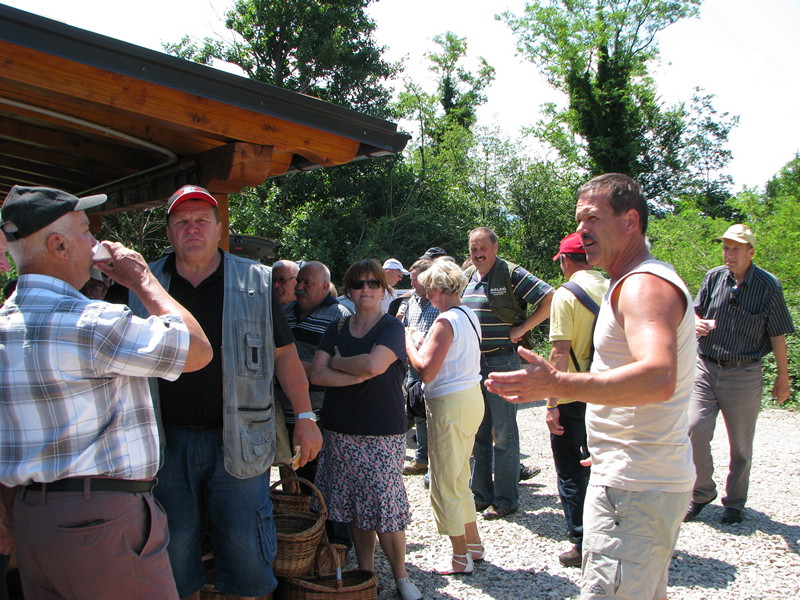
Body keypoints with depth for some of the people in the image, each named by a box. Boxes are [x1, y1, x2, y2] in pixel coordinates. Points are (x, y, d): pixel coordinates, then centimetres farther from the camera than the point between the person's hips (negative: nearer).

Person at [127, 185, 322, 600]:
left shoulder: (255, 282, 2)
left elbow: (284, 352, 4)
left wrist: (304, 417, -2)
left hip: (237, 439, -2)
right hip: (167, 442, 2)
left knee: (243, 548, 7)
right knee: (173, 550, 14)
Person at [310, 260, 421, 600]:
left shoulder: (392, 328, -3)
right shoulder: (336, 330, 10)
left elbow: (375, 364, -22)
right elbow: (317, 375, -2)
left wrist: (337, 362, -6)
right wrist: (359, 375, -13)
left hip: (382, 434, -4)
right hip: (341, 432, 4)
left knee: (385, 507, -3)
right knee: (355, 509, 9)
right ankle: (365, 573, 24)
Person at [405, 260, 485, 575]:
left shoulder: (446, 321, -19)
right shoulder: (469, 315, 10)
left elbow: (426, 371, -22)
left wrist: (409, 342, -8)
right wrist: (426, 346, 12)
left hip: (450, 406, -10)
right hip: (472, 396, 10)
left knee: (444, 484, 3)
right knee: (459, 479, 21)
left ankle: (461, 558, 13)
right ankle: (474, 545, 31)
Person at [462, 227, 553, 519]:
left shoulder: (511, 274, -8)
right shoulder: (465, 277, 12)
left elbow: (549, 299, -13)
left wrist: (522, 328, -14)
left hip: (501, 361, -7)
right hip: (471, 363, 7)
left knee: (503, 433, 1)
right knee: (478, 433, 13)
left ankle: (505, 500, 11)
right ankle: (481, 495, 24)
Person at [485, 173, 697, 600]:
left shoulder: (645, 285, -18)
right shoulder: (636, 282, 17)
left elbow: (658, 379, -35)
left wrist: (556, 384, -38)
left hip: (634, 489, -11)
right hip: (648, 481, 11)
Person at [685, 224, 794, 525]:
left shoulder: (768, 286, -5)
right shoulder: (714, 277, 2)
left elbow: (777, 336, 0)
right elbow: (695, 313, 10)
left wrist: (783, 378, 4)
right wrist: (697, 324, -14)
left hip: (744, 376, -2)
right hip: (706, 368, 2)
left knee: (741, 445, 8)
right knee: (694, 430, -9)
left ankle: (735, 502, 26)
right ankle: (703, 492, 12)